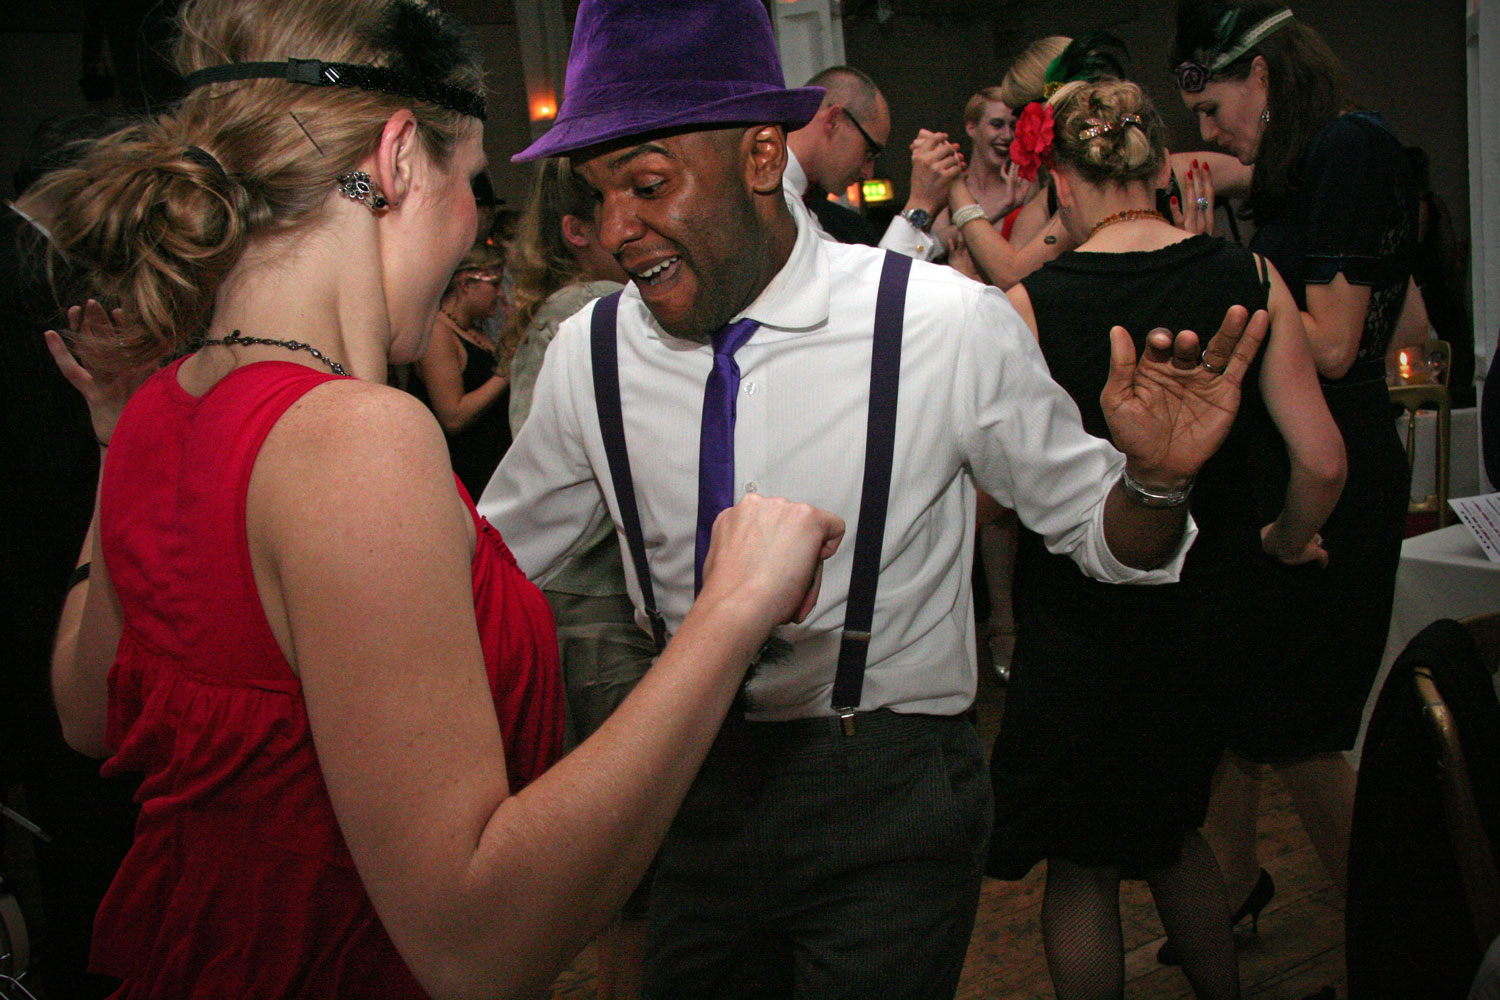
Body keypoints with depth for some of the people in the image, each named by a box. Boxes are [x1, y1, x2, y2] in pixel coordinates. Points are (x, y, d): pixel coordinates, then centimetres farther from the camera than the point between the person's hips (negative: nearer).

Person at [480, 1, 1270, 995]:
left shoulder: (951, 326, -16)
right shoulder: (589, 353, -6)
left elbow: (1094, 529, -4)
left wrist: (1156, 477, -26)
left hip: (890, 804, -3)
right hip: (695, 792, 4)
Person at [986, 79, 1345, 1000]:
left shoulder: (1029, 305, -16)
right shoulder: (1250, 279, -8)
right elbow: (1322, 464, -8)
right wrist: (1286, 541, 12)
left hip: (1080, 622, -4)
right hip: (1212, 609, 4)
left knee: (1083, 862, 16)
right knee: (1171, 831, 28)